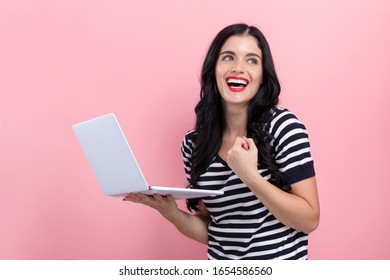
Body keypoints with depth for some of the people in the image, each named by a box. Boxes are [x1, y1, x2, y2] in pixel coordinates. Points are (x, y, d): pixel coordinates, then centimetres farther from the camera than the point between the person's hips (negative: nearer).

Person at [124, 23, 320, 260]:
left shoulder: (283, 125, -13)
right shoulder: (194, 142, -3)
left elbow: (310, 220, -15)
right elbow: (210, 231, 4)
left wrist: (250, 176, -24)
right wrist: (172, 213, -14)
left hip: (280, 265, -3)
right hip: (220, 264, 3)